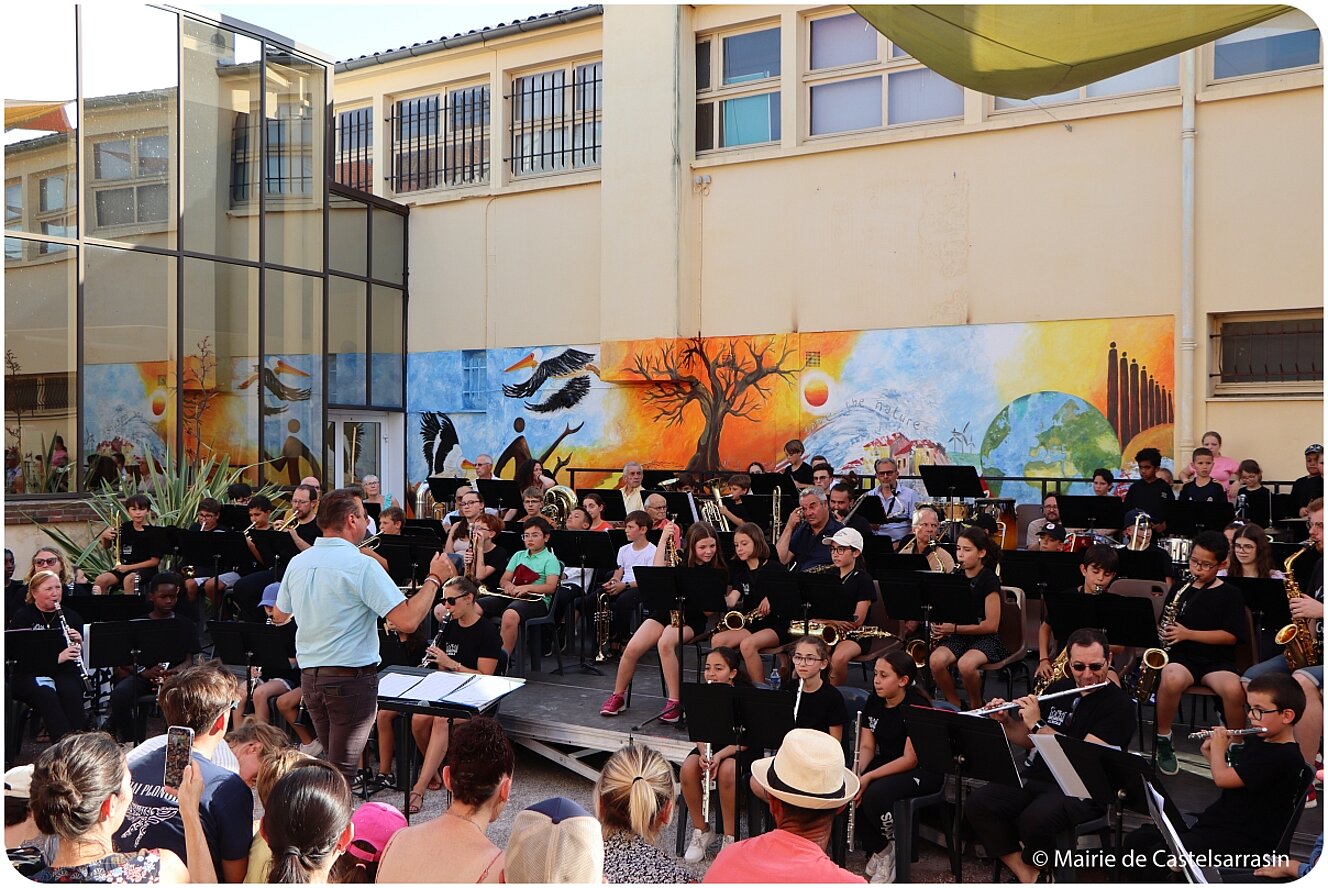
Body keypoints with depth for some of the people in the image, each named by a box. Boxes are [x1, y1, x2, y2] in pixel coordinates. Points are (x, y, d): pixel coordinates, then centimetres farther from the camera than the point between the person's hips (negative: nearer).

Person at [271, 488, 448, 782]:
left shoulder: (297, 562, 3)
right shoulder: (361, 565, -18)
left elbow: (279, 616, 20)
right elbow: (408, 620, -23)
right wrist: (434, 578, -10)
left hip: (309, 676, 7)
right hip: (351, 678, -7)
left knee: (332, 758, 21)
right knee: (342, 770, 2)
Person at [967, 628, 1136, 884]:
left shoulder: (1119, 704, -8)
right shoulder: (1058, 689, 11)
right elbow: (1027, 741, 18)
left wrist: (1038, 724, -20)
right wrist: (1005, 721, -2)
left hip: (1084, 790, -6)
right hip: (1038, 778, 6)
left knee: (1035, 819, -35)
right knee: (979, 803, -19)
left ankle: (1033, 870, -2)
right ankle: (1025, 876, -10)